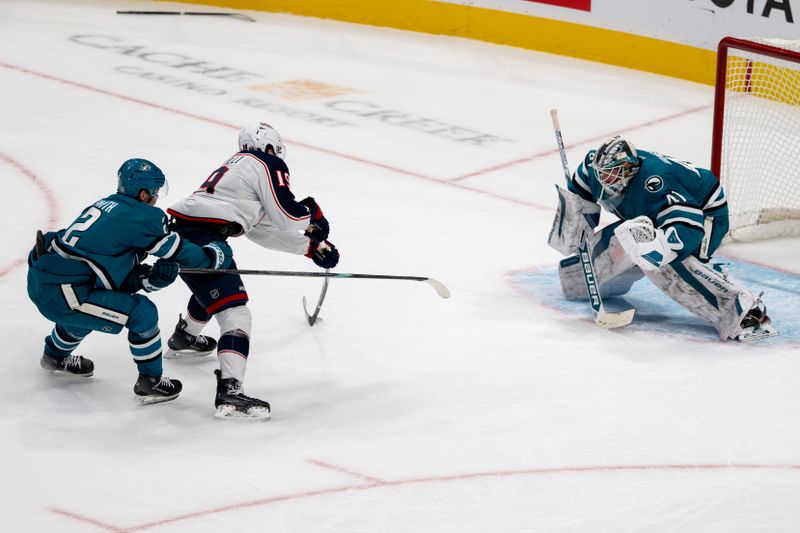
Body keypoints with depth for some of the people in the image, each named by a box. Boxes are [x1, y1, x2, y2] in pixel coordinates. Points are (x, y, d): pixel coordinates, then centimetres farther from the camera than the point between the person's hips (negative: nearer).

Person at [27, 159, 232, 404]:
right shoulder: (143, 216, -8)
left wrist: (152, 278, 8)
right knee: (142, 313, -3)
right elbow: (179, 251, -1)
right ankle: (150, 382, 9)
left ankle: (55, 356, 56)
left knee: (89, 305, 37)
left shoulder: (106, 205, 17)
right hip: (60, 294, -9)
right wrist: (215, 254, 15)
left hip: (37, 281, 9)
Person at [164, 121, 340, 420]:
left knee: (213, 285, 38)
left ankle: (184, 339, 60)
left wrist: (310, 246, 32)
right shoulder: (268, 164, 4)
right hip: (200, 238, -10)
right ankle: (230, 391, -30)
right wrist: (313, 213, 16)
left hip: (178, 227, 10)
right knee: (234, 311, -15)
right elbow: (286, 215, -6)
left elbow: (260, 231, 31)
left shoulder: (239, 165, 30)